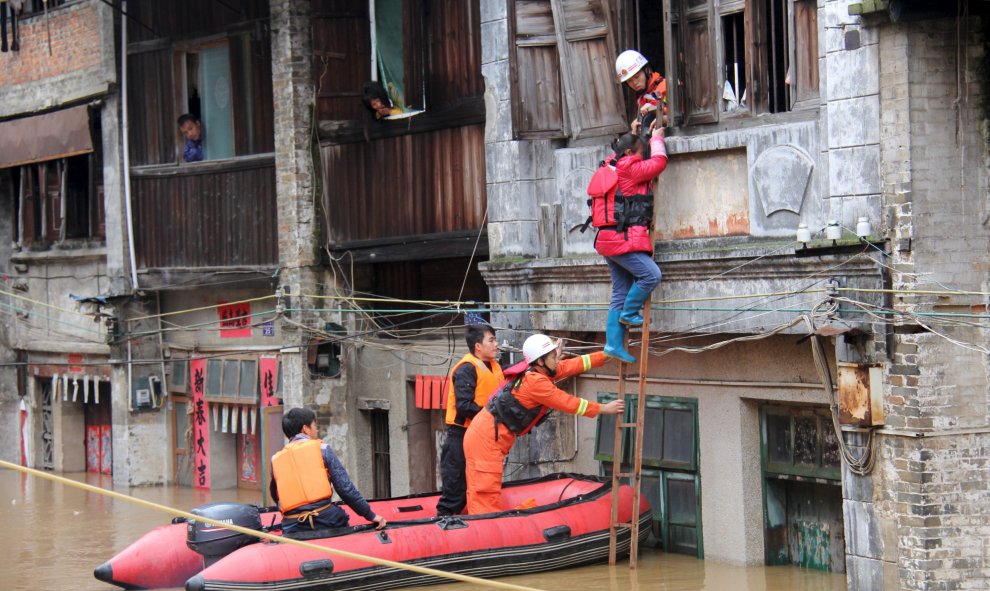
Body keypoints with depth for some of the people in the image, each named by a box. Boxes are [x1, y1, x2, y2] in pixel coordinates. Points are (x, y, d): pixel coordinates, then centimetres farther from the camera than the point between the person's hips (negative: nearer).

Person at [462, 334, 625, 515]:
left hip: (485, 436, 10)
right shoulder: (535, 381, -19)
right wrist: (604, 409, -5)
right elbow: (569, 404, -14)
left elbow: (575, 364, 14)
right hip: (485, 439, -10)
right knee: (486, 498, -12)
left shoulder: (541, 371, 8)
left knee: (481, 495, 9)